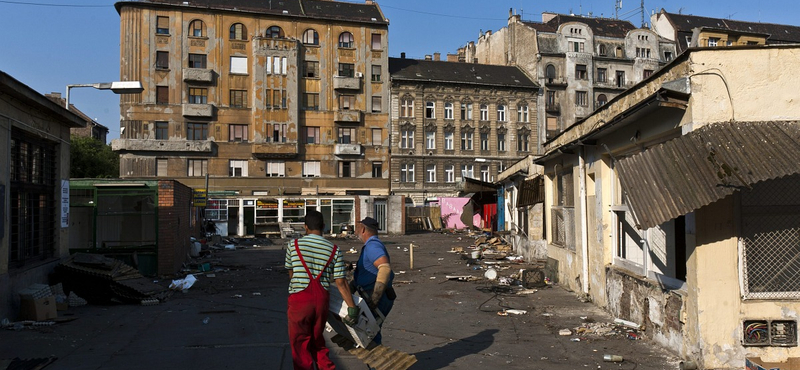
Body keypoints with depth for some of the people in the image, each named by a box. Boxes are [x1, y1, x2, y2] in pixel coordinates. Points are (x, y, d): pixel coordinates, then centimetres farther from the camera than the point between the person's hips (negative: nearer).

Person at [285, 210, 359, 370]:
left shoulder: (294, 245, -1)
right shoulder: (334, 250, 2)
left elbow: (291, 274, 11)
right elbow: (341, 282, -1)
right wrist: (352, 307, 4)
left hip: (299, 299, -3)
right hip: (322, 299, 3)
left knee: (300, 344, 8)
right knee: (317, 340, 22)